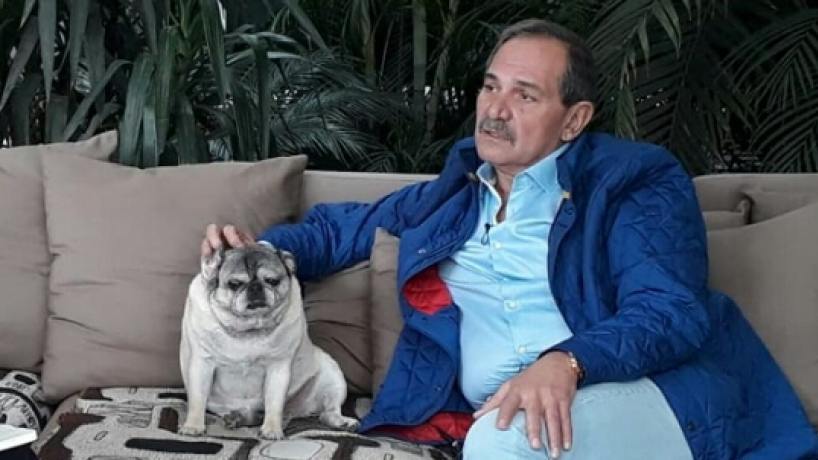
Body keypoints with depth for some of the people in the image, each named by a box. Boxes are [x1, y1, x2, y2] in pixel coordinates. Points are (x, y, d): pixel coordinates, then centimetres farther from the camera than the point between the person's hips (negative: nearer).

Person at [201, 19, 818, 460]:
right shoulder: (452, 195, 23)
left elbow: (672, 312, -9)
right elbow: (343, 227, 36)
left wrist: (567, 361, -28)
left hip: (649, 398, -4)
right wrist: (258, 249, 16)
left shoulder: (632, 181, 5)